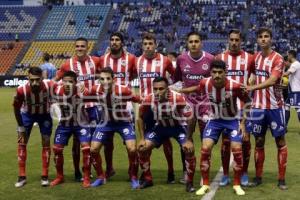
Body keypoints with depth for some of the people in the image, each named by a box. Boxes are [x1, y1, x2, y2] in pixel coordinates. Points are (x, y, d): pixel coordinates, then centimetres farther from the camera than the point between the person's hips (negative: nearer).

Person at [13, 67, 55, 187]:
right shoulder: (21, 90, -34)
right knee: (21, 143, -1)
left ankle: (45, 176, 9)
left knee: (46, 143, -1)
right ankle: (22, 177, 9)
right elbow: (16, 107, -16)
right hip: (27, 114, 0)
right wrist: (21, 127, -11)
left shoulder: (49, 85, -36)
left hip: (44, 114, 0)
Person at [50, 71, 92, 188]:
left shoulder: (82, 92, -27)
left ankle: (86, 178, -1)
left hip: (81, 123, -3)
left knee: (86, 148, -17)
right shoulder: (57, 91, -18)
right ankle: (59, 177, 21)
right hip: (64, 124, 3)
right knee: (57, 149, 1)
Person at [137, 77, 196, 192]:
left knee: (189, 150, -24)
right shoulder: (149, 99, -23)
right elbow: (141, 117, -4)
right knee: (142, 148, -8)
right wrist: (142, 138, -6)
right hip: (160, 126, 3)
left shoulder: (178, 98, -33)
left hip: (178, 126, -3)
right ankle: (147, 179, 12)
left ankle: (189, 183, -4)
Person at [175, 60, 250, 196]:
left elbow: (247, 102, -10)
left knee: (237, 149, -11)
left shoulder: (235, 86, -27)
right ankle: (205, 184, 6)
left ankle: (237, 185, 8)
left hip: (232, 120, -2)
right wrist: (178, 91, 10)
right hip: (215, 120, 2)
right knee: (205, 149, -9)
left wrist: (243, 122, -13)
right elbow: (196, 89, 7)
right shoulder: (205, 84, -19)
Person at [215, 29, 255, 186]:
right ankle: (225, 174, 15)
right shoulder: (220, 58, 2)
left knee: (245, 140, 3)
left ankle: (244, 173, 17)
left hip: (244, 105, 0)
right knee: (225, 141, 5)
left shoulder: (249, 58, 1)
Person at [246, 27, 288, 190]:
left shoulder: (277, 59, -10)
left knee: (280, 141, 3)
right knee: (259, 142, 9)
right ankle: (258, 177, 19)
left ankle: (282, 179, 10)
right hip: (258, 106, 5)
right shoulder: (255, 58, 8)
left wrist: (252, 87, -34)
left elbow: (272, 81, -23)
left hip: (275, 106, -4)